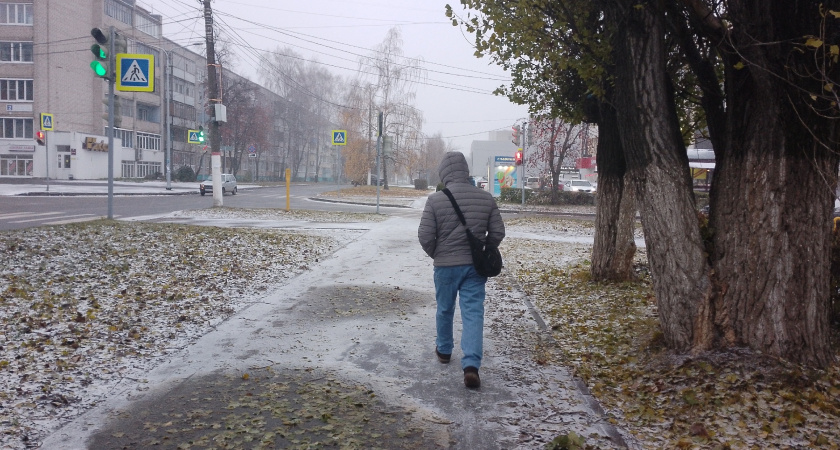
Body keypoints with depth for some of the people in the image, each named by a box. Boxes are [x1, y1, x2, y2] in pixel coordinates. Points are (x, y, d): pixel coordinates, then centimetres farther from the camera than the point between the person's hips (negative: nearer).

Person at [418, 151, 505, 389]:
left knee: (444, 309, 19)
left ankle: (444, 350, 38)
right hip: (475, 266, 1)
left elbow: (425, 236, -11)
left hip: (445, 265, -1)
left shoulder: (435, 200, -12)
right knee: (473, 313, 1)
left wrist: (435, 254, 8)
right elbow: (498, 232, 1)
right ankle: (471, 365, -10)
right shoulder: (486, 198, -3)